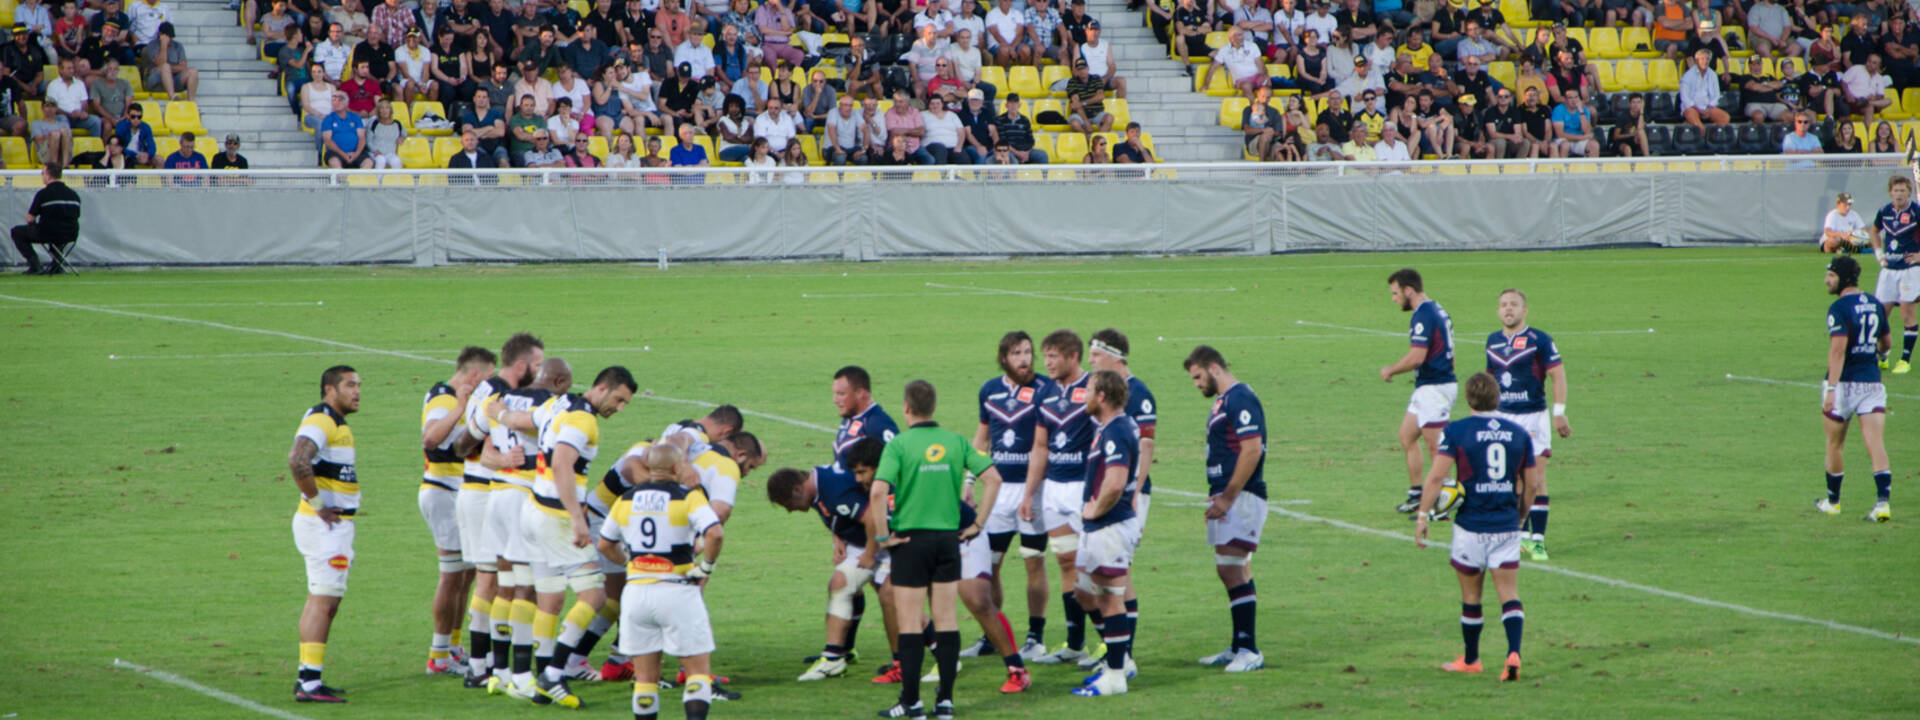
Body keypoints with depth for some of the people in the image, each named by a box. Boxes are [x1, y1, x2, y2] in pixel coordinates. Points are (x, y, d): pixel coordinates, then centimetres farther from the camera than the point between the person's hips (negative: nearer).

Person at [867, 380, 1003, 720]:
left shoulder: (899, 444, -10)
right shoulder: (955, 441, 2)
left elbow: (878, 492, -21)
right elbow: (992, 478, -2)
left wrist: (882, 536, -11)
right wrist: (978, 523, 4)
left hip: (911, 540, -4)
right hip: (948, 539, 4)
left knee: (910, 625, 2)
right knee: (947, 622, 8)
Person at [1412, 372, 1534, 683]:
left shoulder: (1456, 431, -7)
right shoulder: (1519, 433, 4)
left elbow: (1436, 476, -15)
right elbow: (1530, 486, 10)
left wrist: (1422, 516, -12)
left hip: (1471, 526, -2)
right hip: (1507, 527, 2)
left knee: (1471, 596, 13)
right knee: (1509, 594, 2)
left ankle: (1470, 660, 26)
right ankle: (1513, 652, -19)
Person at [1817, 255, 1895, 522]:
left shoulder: (1839, 309, -12)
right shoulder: (1875, 304, 9)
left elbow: (1838, 350, -22)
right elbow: (1887, 344, 20)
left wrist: (1831, 389, -25)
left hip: (1844, 382, -5)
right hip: (1872, 382, 5)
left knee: (1834, 446, 13)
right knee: (1876, 446, -3)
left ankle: (1832, 502, 26)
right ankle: (1882, 503, -17)